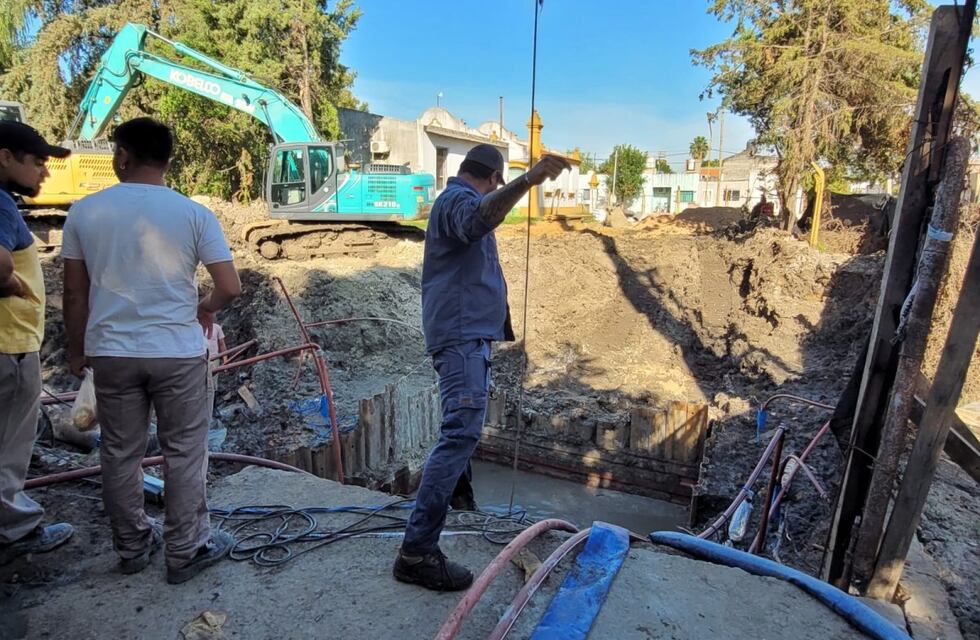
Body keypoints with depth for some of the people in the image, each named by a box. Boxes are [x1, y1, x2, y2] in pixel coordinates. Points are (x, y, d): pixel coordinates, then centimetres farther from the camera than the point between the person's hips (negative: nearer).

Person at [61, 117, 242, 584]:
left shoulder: (84, 211, -1)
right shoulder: (193, 213, -7)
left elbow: (74, 293, 3)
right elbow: (230, 288, -11)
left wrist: (77, 350, 16)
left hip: (111, 353, 3)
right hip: (178, 353, -2)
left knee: (120, 454, 16)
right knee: (184, 454, 9)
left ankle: (132, 547, 31)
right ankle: (185, 551, 20)